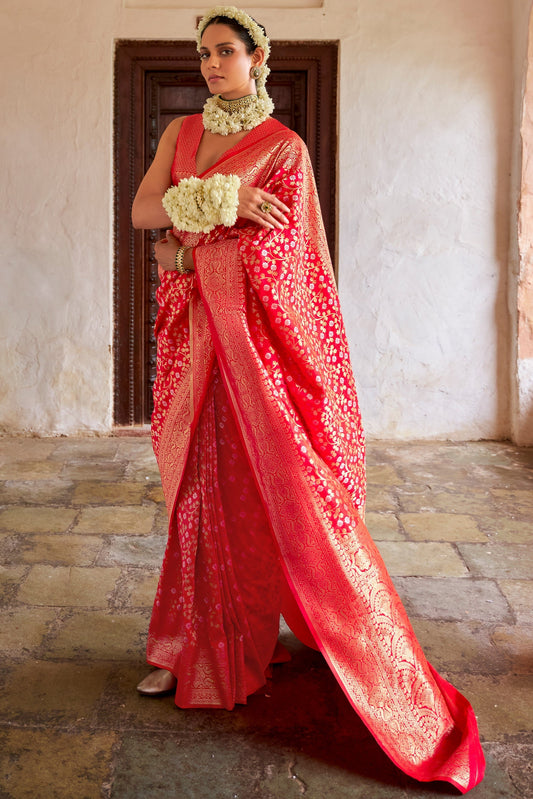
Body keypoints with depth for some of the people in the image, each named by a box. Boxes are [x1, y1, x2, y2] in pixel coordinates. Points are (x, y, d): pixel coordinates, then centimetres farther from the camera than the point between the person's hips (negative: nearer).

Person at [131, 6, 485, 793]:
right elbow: (141, 209, 0)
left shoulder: (284, 147, -2)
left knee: (276, 486, -5)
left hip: (254, 335, -5)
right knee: (201, 488, 9)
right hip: (194, 337, 5)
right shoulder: (181, 133, 14)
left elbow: (266, 248, -12)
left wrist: (184, 245, -4)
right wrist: (221, 201, -13)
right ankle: (195, 649, 24)